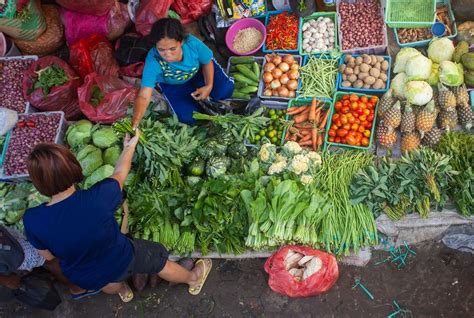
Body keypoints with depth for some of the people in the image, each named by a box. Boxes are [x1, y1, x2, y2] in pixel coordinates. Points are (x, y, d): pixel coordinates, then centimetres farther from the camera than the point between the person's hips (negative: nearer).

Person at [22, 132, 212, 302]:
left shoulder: (32, 220, -31)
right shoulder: (98, 197, -38)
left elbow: (48, 256, -10)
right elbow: (120, 172, -14)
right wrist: (130, 146, 6)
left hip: (85, 280, 2)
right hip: (121, 262, -2)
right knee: (157, 257, 28)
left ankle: (121, 290, 70)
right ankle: (192, 279, 54)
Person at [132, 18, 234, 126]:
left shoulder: (192, 43, -37)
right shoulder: (153, 60, -40)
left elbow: (207, 62, -13)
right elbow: (144, 96, -43)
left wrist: (209, 86, -27)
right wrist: (135, 120, -61)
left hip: (198, 70, 1)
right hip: (173, 85, 0)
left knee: (225, 90, -15)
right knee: (188, 118, -12)